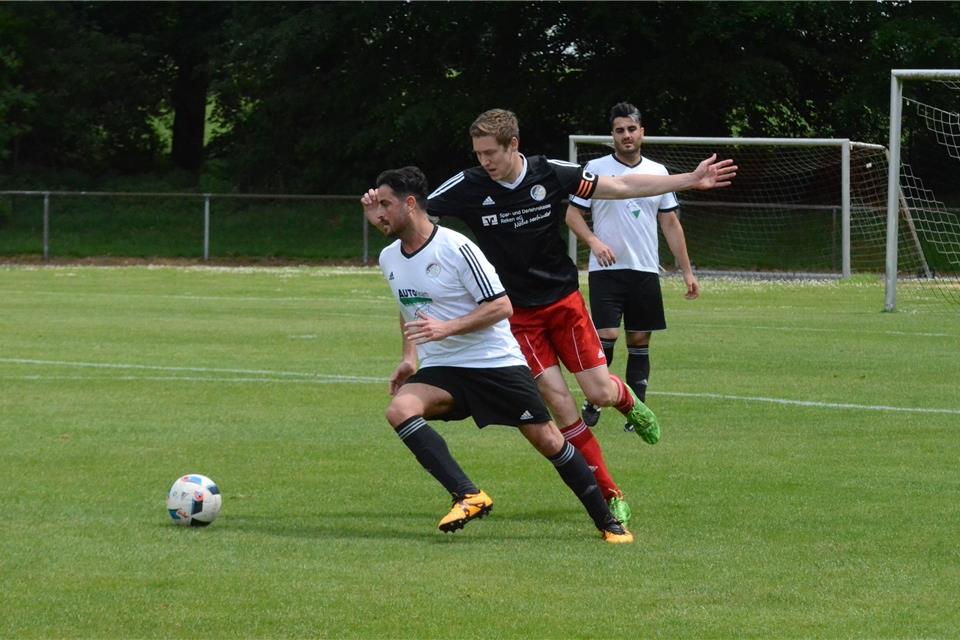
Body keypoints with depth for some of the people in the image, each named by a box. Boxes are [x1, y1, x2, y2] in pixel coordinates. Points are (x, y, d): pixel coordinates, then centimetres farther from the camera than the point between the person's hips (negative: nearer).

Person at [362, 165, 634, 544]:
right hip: (440, 370, 5)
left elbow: (501, 306, -17)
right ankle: (468, 497, -30)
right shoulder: (389, 259, 6)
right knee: (399, 409, -26)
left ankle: (608, 523, 14)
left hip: (494, 361, -5)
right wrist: (409, 357, 12)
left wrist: (447, 328, -26)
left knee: (549, 441, -4)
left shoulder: (455, 248, -16)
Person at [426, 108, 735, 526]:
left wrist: (691, 180, 0)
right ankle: (610, 495, 2)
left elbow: (621, 187, 0)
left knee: (601, 393, -5)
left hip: (563, 299, 1)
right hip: (517, 314, -1)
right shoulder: (468, 187, -12)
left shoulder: (551, 174, -10)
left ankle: (629, 402, 35)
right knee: (558, 402, -8)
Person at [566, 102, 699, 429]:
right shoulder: (596, 169, 0)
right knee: (606, 335, -14)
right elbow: (572, 214, 1)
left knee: (640, 341, 4)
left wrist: (687, 271, 10)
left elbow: (670, 223, 13)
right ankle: (592, 404, 1)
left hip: (645, 271, 3)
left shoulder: (657, 172, 9)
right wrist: (594, 241, -17)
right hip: (606, 269, -3)